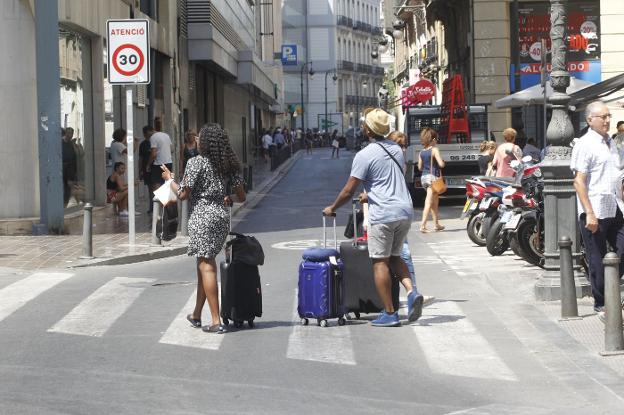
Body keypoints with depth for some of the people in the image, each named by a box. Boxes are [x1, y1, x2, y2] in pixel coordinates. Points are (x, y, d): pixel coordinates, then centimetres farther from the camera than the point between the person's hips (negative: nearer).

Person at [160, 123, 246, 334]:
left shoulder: (196, 163, -10)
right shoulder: (229, 164, 6)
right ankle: (196, 315, 29)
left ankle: (216, 321, -8)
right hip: (222, 216, 7)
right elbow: (241, 196, 7)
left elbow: (183, 194, -11)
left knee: (206, 267, -4)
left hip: (202, 217, -7)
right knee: (204, 265, 18)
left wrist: (170, 179, 6)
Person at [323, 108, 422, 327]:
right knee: (395, 256, 19)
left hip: (382, 214, -7)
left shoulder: (365, 155, -10)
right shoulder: (396, 149, 13)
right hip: (405, 210, 7)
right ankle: (411, 292, -4)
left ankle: (389, 313, 1)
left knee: (380, 262, 1)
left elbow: (349, 190, -9)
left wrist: (332, 208, 7)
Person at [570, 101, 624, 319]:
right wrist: (590, 214, -18)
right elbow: (579, 181, -14)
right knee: (598, 260, 1)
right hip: (595, 213, -7)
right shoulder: (585, 145, -9)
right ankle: (600, 304, 12)